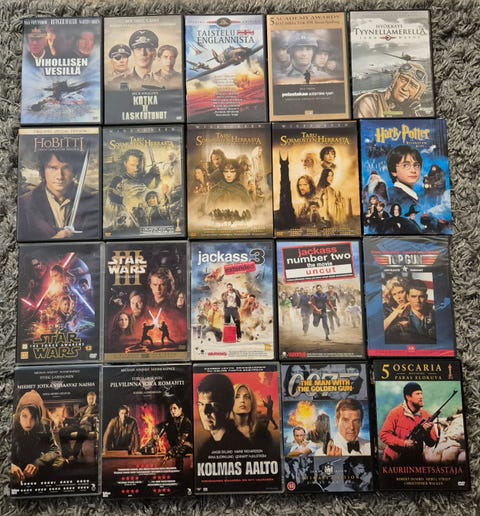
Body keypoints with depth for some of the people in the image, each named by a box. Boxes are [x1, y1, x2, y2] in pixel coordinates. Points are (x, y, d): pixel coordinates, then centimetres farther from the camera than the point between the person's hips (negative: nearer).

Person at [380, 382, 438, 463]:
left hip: (416, 460, 3)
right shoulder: (395, 413, -13)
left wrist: (428, 432, -21)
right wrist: (403, 443, -22)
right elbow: (384, 434, -15)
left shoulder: (425, 415, -3)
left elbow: (432, 443, -1)